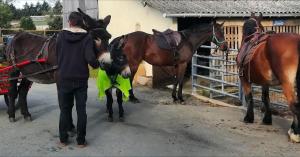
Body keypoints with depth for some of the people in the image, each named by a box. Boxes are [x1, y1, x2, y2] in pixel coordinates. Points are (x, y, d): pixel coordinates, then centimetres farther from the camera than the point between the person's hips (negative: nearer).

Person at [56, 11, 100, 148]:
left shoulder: (61, 35, -2)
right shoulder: (87, 38, -8)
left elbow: (57, 55, 7)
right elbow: (90, 58, -19)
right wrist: (97, 65, 2)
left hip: (63, 79, 1)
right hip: (81, 79, -1)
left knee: (65, 109, 12)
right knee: (81, 110, 9)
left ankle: (63, 139, 19)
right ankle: (81, 141, 14)